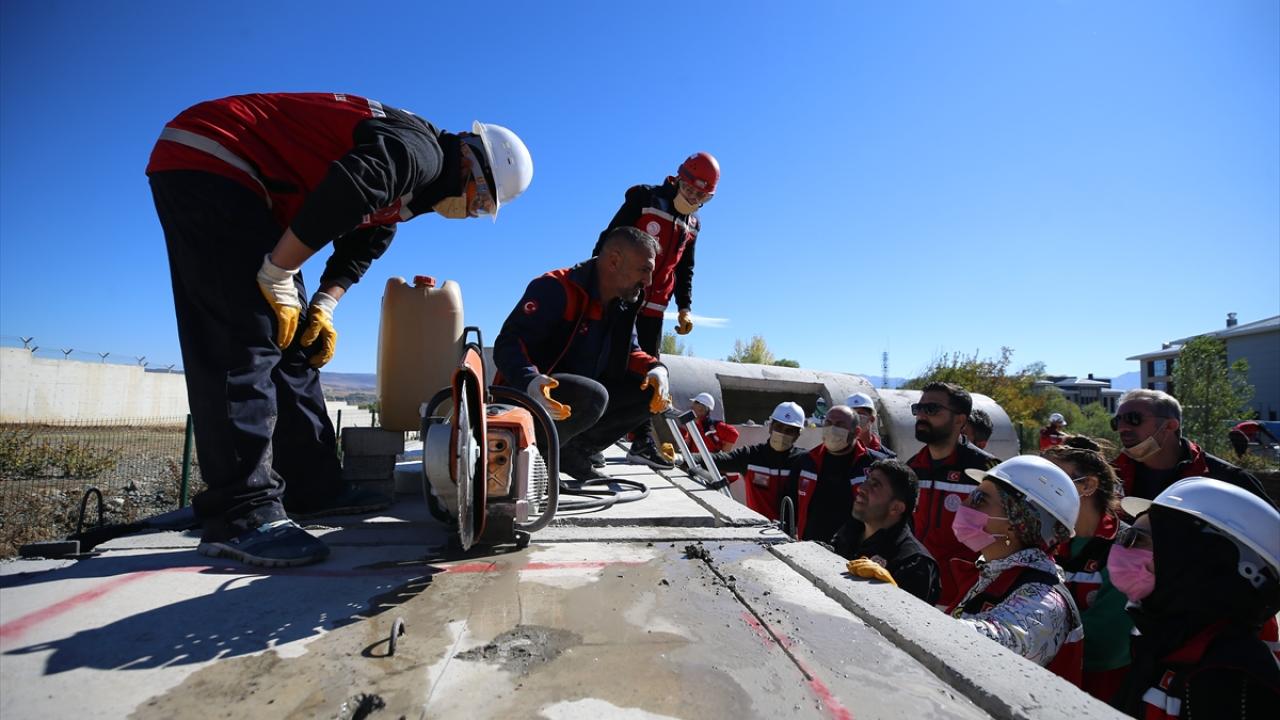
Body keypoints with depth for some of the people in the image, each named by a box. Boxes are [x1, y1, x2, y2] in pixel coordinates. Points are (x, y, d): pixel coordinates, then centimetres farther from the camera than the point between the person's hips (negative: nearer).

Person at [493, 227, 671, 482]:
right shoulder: (557, 288, -19)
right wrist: (530, 381, -46)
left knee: (651, 391, -5)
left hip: (580, 397, 8)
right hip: (527, 395, -8)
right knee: (594, 396, -36)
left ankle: (573, 451, 2)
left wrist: (655, 369, -10)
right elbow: (508, 343, -26)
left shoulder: (622, 304, 6)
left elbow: (629, 352, 13)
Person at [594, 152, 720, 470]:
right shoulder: (643, 199, -6)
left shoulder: (692, 225, 13)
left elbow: (685, 270, 19)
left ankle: (643, 441, 7)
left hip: (654, 307, 6)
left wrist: (684, 307, 8)